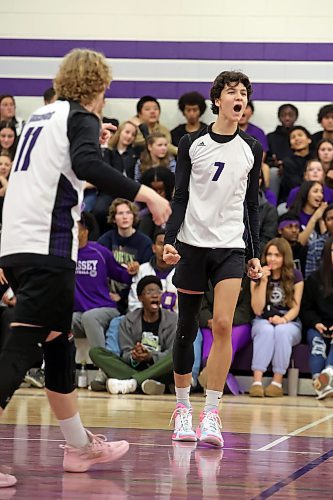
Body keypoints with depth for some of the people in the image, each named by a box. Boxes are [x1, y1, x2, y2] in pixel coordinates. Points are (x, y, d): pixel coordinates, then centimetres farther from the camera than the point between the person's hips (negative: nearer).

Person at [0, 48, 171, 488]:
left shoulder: (42, 115, 19)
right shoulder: (80, 117, -4)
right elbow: (87, 166, -23)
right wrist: (145, 194, -24)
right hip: (46, 247, -9)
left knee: (59, 344, 18)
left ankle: (80, 445, 28)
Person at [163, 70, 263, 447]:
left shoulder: (252, 149, 7)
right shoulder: (192, 144, 2)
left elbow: (252, 204, 13)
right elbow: (180, 198, 2)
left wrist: (255, 253, 9)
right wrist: (169, 240, -10)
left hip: (231, 247, 1)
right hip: (192, 244, -1)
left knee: (223, 324, -14)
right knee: (186, 327, 5)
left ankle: (211, 414, -12)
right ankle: (182, 407, 18)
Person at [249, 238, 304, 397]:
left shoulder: (295, 276, 2)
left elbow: (295, 307, -2)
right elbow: (257, 310, -6)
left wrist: (284, 320, -24)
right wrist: (264, 281, -15)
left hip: (289, 323, 0)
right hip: (263, 322, 0)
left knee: (282, 331, -36)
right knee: (266, 330, -36)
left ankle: (277, 382, -36)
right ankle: (257, 381, -46)